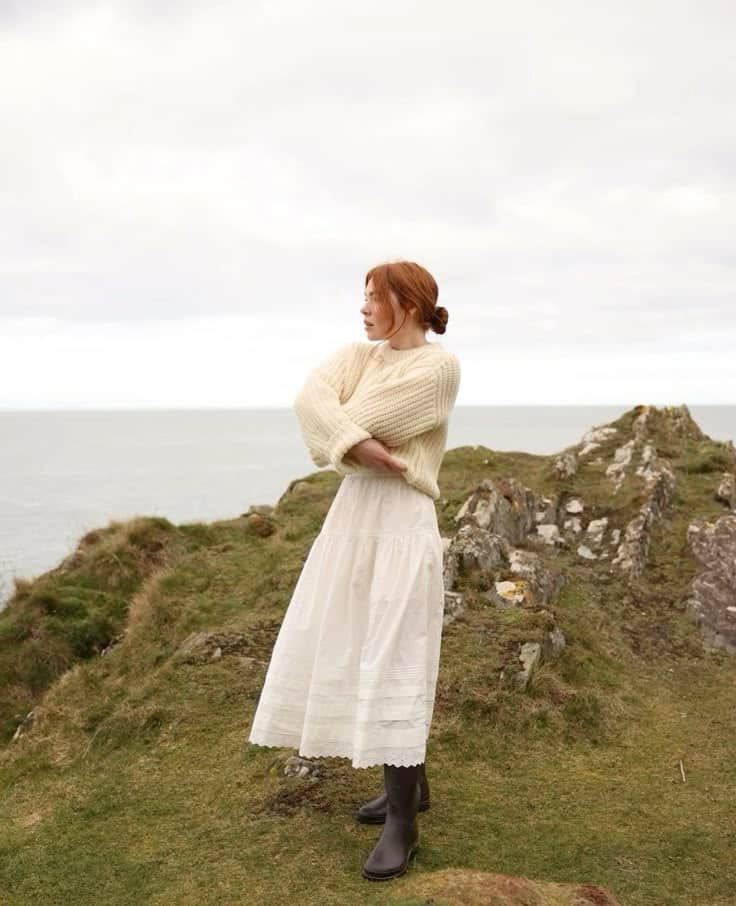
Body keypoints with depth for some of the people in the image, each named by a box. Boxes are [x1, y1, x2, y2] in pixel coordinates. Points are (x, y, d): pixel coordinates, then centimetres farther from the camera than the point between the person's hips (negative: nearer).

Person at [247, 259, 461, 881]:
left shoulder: (439, 365, -9)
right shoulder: (358, 357, 11)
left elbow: (364, 419, -18)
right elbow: (311, 398, -9)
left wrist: (338, 439, 2)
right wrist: (360, 446, -22)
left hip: (401, 522, -8)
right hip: (353, 514, 8)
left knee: (393, 665, -6)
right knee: (354, 653, 14)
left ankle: (403, 823, 7)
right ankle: (410, 783, 32)